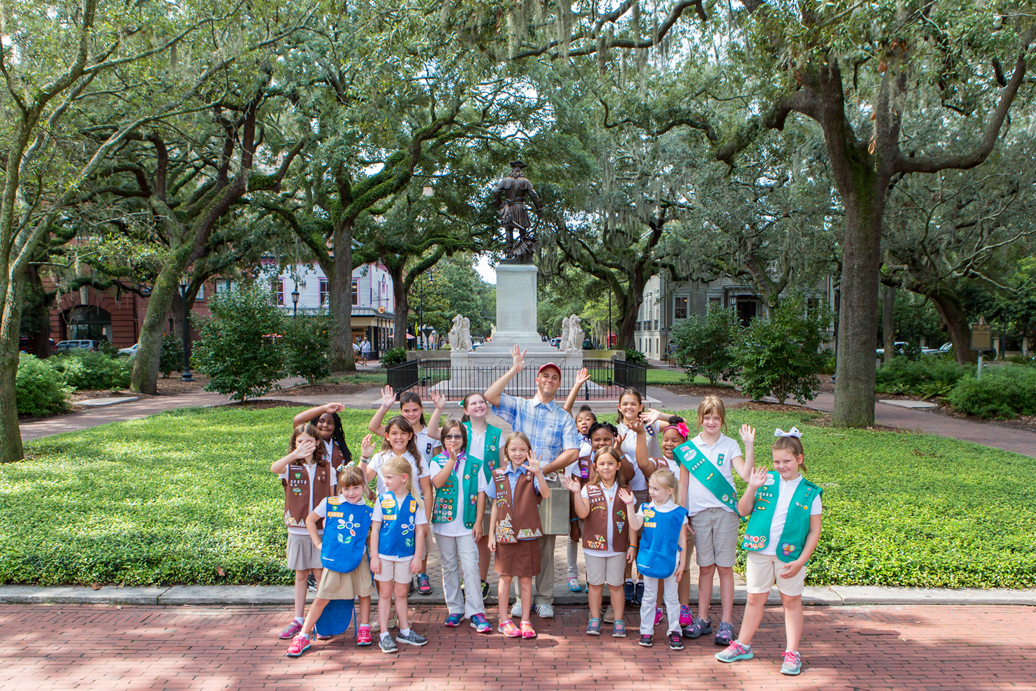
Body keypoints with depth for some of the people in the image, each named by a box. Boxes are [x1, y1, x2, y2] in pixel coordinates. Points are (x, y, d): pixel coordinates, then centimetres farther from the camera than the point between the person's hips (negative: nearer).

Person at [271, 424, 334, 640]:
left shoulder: (326, 468, 2)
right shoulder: (290, 466, -2)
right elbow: (274, 468, -26)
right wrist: (295, 455, -44)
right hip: (297, 530, 1)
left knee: (320, 574, 1)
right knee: (300, 575, 10)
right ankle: (298, 620, 22)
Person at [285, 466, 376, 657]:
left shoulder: (368, 511, -2)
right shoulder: (329, 504, -5)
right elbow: (310, 520, 8)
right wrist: (318, 543, 3)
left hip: (359, 559, 1)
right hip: (334, 560, -1)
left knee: (364, 592, 8)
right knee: (322, 598, 3)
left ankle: (364, 629, 29)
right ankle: (303, 637, 11)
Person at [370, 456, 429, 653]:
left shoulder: (415, 501, -5)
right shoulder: (382, 499, -3)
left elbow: (420, 531, -1)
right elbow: (375, 529, -1)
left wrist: (417, 557, -3)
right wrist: (374, 556, -5)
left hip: (406, 555, 0)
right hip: (384, 555, 0)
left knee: (401, 594, 13)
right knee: (385, 593, 7)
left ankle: (404, 631, 26)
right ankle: (384, 635, 14)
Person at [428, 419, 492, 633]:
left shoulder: (474, 463, 3)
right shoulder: (437, 461, 3)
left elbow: (480, 493, 3)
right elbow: (437, 482, -17)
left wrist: (478, 522, -2)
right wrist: (451, 460, -20)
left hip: (467, 525, -1)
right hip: (444, 522, 1)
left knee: (471, 567, -6)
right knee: (449, 567, 10)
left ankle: (476, 612, 2)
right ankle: (455, 609, 23)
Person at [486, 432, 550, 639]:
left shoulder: (532, 474, -3)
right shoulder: (499, 475, 5)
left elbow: (545, 493, -22)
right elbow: (495, 506, 9)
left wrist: (537, 472, -37)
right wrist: (491, 534, 7)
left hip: (527, 534, -1)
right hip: (505, 534, 1)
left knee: (526, 578, 6)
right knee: (505, 577, 8)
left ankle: (525, 621, 19)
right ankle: (504, 620, 22)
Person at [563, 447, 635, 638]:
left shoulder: (625, 492, 1)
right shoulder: (589, 489, -2)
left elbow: (632, 521, 4)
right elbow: (582, 513, -13)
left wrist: (632, 545, 1)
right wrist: (576, 493, -24)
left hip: (618, 547, 0)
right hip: (594, 546, 0)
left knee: (616, 584, 8)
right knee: (595, 583, 10)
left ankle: (618, 621, 18)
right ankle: (594, 620, 22)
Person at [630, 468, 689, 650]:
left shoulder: (678, 512, -4)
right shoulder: (645, 509, -1)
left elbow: (682, 540, 1)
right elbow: (635, 526, -17)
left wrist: (682, 564, 0)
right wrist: (630, 505, -23)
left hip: (669, 560, -1)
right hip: (649, 559, 1)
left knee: (671, 596, 9)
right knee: (649, 596, 10)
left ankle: (674, 631, 21)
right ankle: (646, 631, 19)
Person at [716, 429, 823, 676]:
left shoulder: (809, 492, -2)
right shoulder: (766, 481, 1)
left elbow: (814, 531, 0)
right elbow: (743, 511, 3)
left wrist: (800, 561, -7)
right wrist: (752, 488, -12)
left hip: (790, 554, -1)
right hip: (760, 550, 2)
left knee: (791, 601, 9)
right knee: (755, 598, 12)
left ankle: (792, 653, 20)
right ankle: (743, 645, 24)